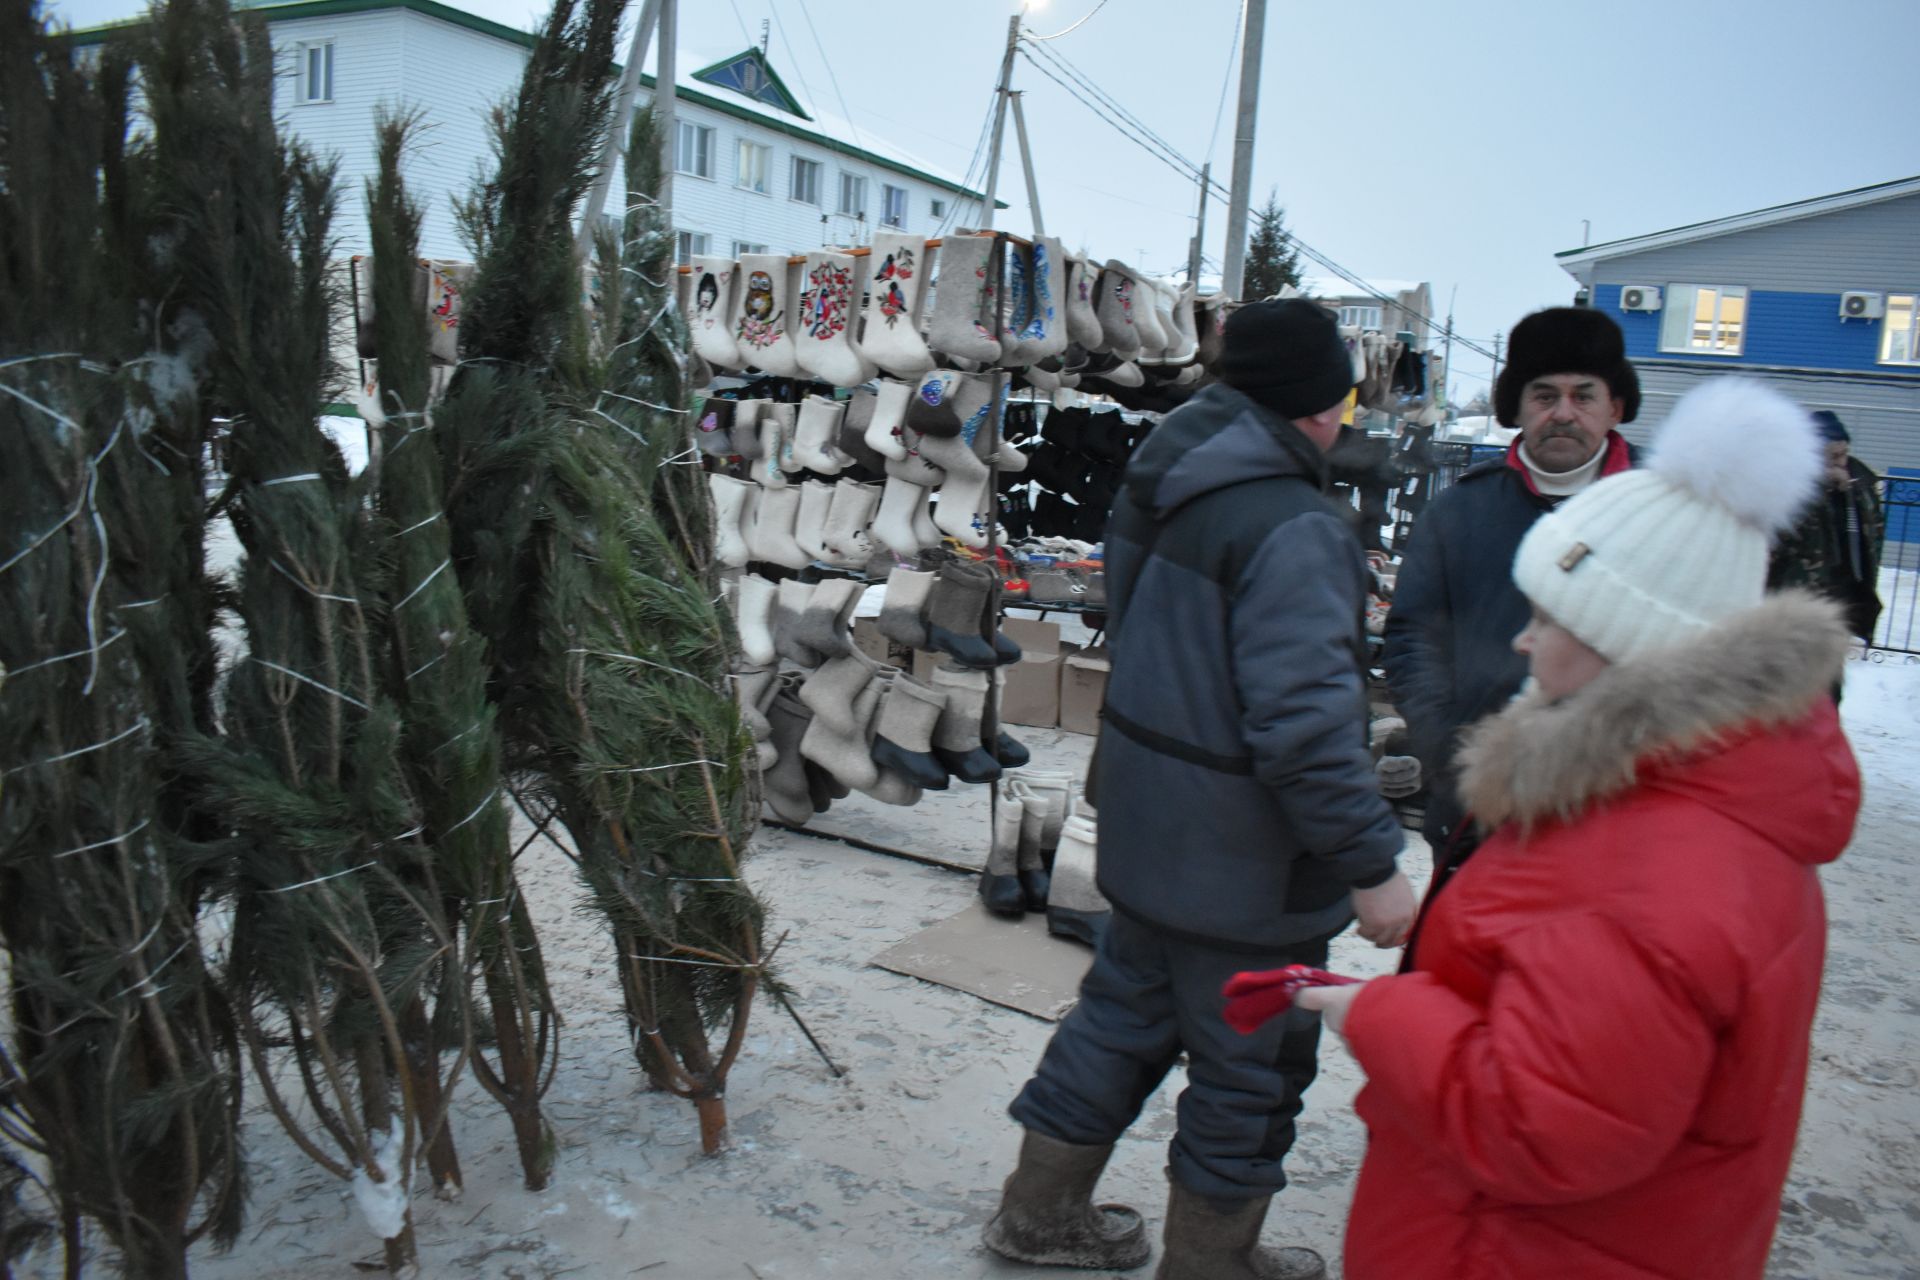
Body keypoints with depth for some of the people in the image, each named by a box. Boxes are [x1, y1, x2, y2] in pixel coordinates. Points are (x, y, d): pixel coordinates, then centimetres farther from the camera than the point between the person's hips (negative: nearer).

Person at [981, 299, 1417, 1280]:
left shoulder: (1161, 488, 4)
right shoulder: (1294, 530, -25)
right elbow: (1305, 722, -30)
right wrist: (1371, 864, -22)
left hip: (1148, 822, 9)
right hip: (1246, 856, -9)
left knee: (1126, 1007, 23)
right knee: (1251, 1065, 12)